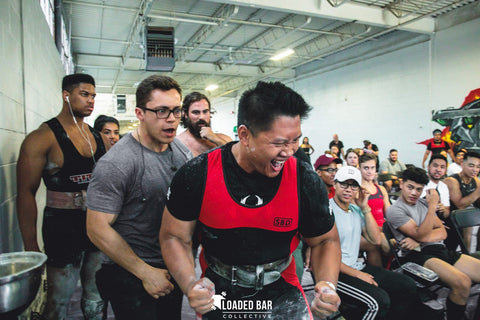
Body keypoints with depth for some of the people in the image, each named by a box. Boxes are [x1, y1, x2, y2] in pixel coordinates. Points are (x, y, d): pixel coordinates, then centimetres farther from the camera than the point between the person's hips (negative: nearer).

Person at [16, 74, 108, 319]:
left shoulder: (98, 138, 7)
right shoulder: (43, 137, -11)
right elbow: (26, 193, -11)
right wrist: (31, 247, -13)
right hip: (63, 228, -5)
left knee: (97, 298, 18)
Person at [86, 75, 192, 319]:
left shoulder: (182, 151, 0)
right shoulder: (115, 164, -21)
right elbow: (98, 229, -20)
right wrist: (146, 273, -18)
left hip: (173, 269, 7)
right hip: (131, 277, -6)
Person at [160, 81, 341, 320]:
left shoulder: (305, 181, -16)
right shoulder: (197, 175, -19)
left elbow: (326, 241, -2)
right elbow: (174, 237, -8)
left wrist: (327, 284, -20)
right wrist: (190, 285, -24)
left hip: (281, 291, 1)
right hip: (218, 292, 0)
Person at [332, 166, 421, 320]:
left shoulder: (356, 209, 11)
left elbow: (376, 240, 6)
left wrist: (365, 208, -1)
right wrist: (358, 275, -13)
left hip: (357, 266, 8)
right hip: (336, 273, -8)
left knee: (408, 286, 2)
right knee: (379, 300, -27)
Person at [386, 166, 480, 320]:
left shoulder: (423, 203, 17)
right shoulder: (394, 210, -5)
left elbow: (442, 232, 9)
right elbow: (421, 235, -13)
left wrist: (419, 241, -10)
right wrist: (432, 206, -16)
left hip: (442, 250, 7)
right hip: (419, 256, -7)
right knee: (462, 283, -29)